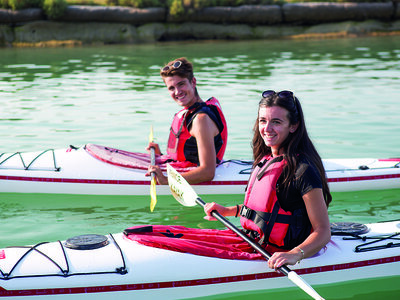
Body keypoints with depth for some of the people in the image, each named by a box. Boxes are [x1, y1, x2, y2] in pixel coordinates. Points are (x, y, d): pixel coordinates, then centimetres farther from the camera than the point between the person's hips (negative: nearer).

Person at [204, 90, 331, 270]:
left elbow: (323, 232, -20)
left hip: (275, 254, -8)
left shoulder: (303, 170, -19)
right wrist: (228, 211, 18)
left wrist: (295, 254, -37)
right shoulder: (266, 159, 8)